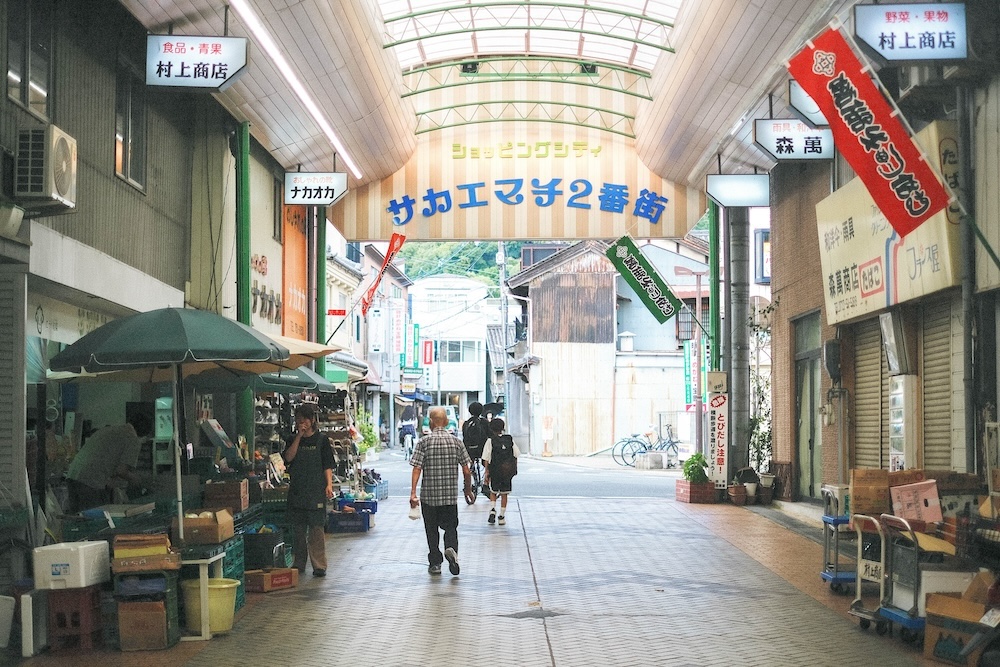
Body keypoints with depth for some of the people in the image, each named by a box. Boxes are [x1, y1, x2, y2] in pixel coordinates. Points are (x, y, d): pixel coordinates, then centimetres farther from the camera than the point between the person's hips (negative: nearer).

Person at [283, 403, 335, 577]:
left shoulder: (321, 440, 3)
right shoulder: (293, 440, 12)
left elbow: (327, 466, 0)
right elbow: (288, 458, -5)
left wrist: (329, 485, -13)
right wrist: (299, 436, -7)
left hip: (316, 492, -4)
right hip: (296, 491, 4)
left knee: (317, 529, -6)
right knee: (298, 530, 7)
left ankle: (319, 566, -4)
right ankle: (299, 564, 16)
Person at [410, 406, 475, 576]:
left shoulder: (424, 442, -6)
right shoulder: (456, 442, 1)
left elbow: (417, 468, -13)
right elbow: (466, 471, 1)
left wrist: (413, 493, -15)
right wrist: (468, 490, 15)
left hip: (429, 494, -1)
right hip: (451, 495, 1)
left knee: (432, 530, 12)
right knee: (450, 527, 12)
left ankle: (435, 563, 15)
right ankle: (451, 549, -16)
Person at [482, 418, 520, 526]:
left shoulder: (490, 441, -6)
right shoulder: (510, 439, 2)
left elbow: (487, 459, -8)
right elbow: (515, 456, 4)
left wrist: (487, 474, -4)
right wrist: (514, 469, 15)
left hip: (495, 472, -2)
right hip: (508, 473, 2)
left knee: (493, 492, 17)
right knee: (504, 494, 11)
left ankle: (492, 510, -5)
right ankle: (502, 517, 12)